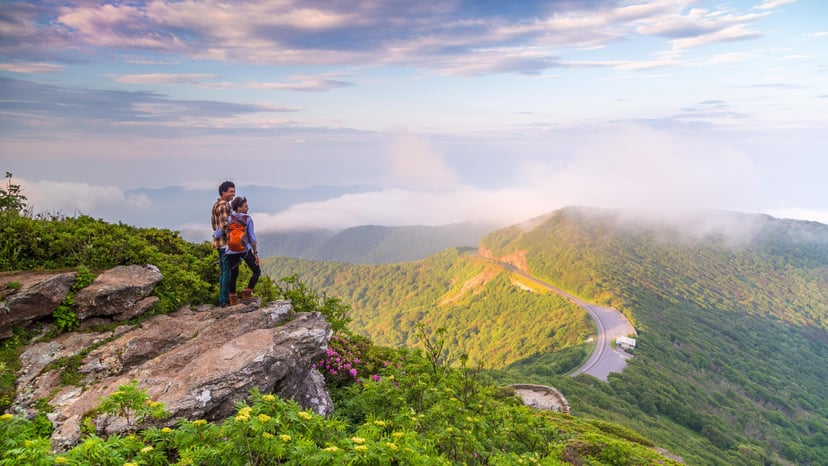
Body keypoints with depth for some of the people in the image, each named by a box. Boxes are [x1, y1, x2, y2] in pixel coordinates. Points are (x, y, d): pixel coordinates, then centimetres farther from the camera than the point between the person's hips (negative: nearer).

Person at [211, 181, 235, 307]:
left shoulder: (217, 204, 19)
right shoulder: (224, 205, -13)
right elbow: (224, 225, -21)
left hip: (220, 241, 10)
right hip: (225, 242, -10)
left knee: (223, 271, 14)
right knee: (227, 271, -7)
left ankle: (222, 299, 19)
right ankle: (225, 300, -4)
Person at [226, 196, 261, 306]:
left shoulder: (229, 218, 1)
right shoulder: (248, 219, -6)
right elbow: (252, 237, -7)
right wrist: (255, 252, -1)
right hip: (245, 249, -4)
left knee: (233, 274, 13)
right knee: (257, 271, 11)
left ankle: (233, 298, 12)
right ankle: (247, 292, 1)